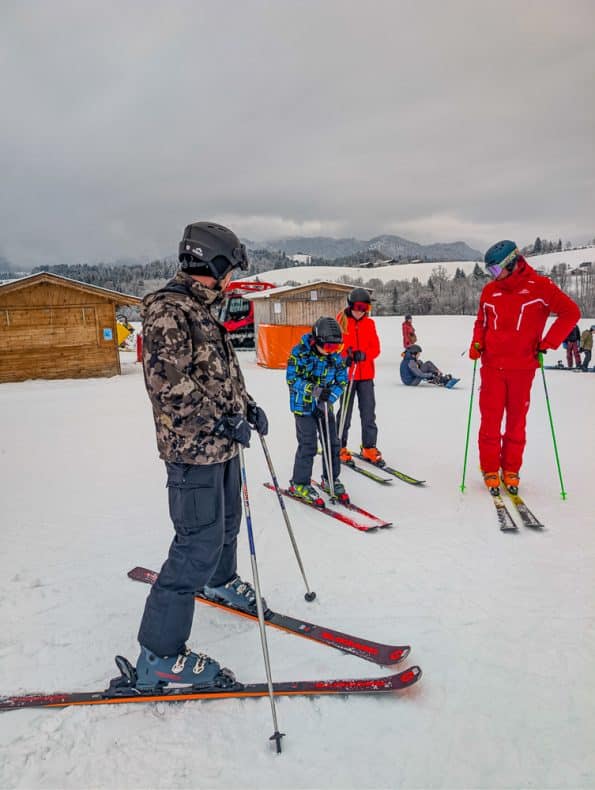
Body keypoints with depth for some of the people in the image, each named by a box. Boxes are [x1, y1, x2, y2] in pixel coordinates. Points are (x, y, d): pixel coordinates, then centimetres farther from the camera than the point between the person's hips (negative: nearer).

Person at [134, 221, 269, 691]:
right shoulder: (166, 309, -16)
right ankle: (159, 653, 4)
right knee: (200, 543, -8)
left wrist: (248, 405, 12)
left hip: (222, 442, 10)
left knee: (227, 521, 25)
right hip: (193, 447, -10)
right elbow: (170, 382, -24)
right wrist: (225, 420, -21)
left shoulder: (203, 309, 15)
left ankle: (220, 581, 52)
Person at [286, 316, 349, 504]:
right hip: (303, 405, -5)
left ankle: (331, 479, 25)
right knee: (308, 445, -6)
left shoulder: (335, 355, -1)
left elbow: (342, 381, 1)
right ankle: (299, 484, 10)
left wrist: (329, 397, -15)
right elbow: (291, 379, -15)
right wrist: (314, 390, -25)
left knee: (332, 442, 7)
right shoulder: (300, 352, -14)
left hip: (324, 405, 5)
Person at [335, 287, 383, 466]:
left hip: (366, 374, 3)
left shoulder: (369, 323, 8)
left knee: (368, 412, 5)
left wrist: (363, 354, -15)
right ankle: (340, 448, 16)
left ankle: (369, 448, 15)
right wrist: (345, 357, -22)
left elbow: (375, 348, 4)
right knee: (345, 412, 4)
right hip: (346, 374, -3)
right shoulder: (341, 322, -2)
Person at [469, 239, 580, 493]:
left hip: (522, 368, -2)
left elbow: (571, 312, -2)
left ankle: (511, 470, 19)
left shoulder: (539, 286, -4)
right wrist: (476, 343, 0)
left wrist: (547, 343, -7)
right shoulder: (490, 291, 6)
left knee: (516, 421, 6)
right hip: (492, 367, 2)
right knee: (490, 420, 2)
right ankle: (490, 469, 15)